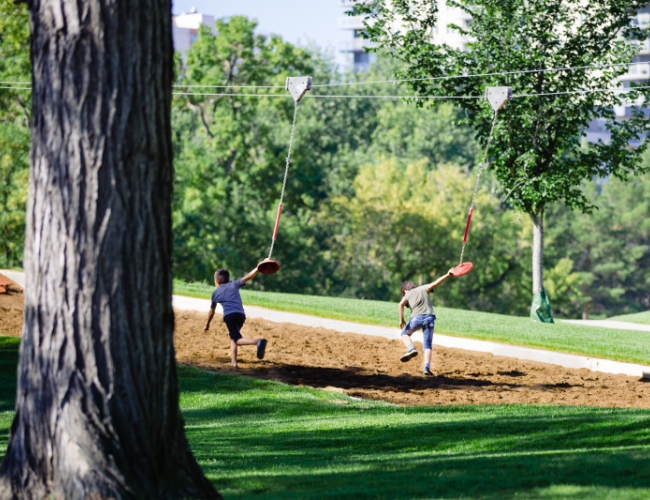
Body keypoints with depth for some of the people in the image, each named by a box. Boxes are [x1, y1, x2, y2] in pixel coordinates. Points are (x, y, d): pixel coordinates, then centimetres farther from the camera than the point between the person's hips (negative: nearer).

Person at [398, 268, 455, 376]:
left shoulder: (408, 295, 16)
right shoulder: (423, 289, 19)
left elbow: (401, 304, -3)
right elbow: (435, 283, 1)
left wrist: (401, 320, 1)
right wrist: (447, 275, -7)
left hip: (416, 318, -1)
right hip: (429, 317, 1)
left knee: (405, 333, 26)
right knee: (427, 345, 6)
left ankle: (411, 349, -2)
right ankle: (427, 367, -9)